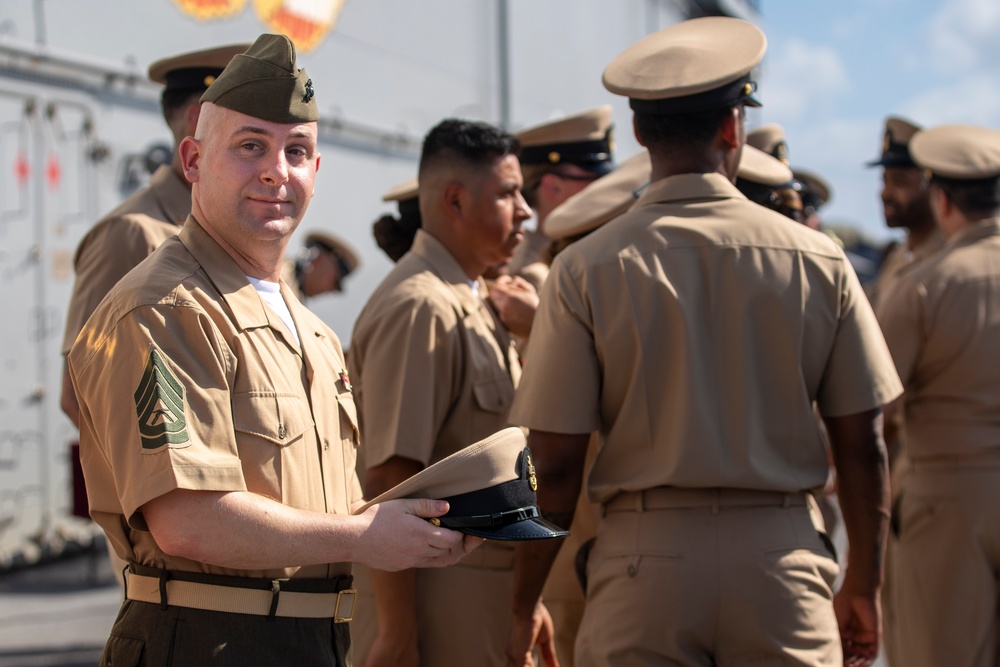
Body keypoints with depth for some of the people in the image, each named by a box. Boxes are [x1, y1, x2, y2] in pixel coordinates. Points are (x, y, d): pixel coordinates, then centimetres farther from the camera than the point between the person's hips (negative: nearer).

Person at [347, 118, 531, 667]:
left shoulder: (471, 304, 16)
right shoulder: (419, 308, -15)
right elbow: (391, 478, -21)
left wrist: (521, 600, 20)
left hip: (482, 594, 9)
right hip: (435, 595, -9)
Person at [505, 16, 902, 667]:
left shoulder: (586, 269, -3)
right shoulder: (817, 260, 0)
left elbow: (555, 463, -4)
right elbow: (864, 446, 3)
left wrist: (526, 602, 8)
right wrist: (864, 587, 16)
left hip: (645, 555, -1)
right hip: (783, 556, 1)